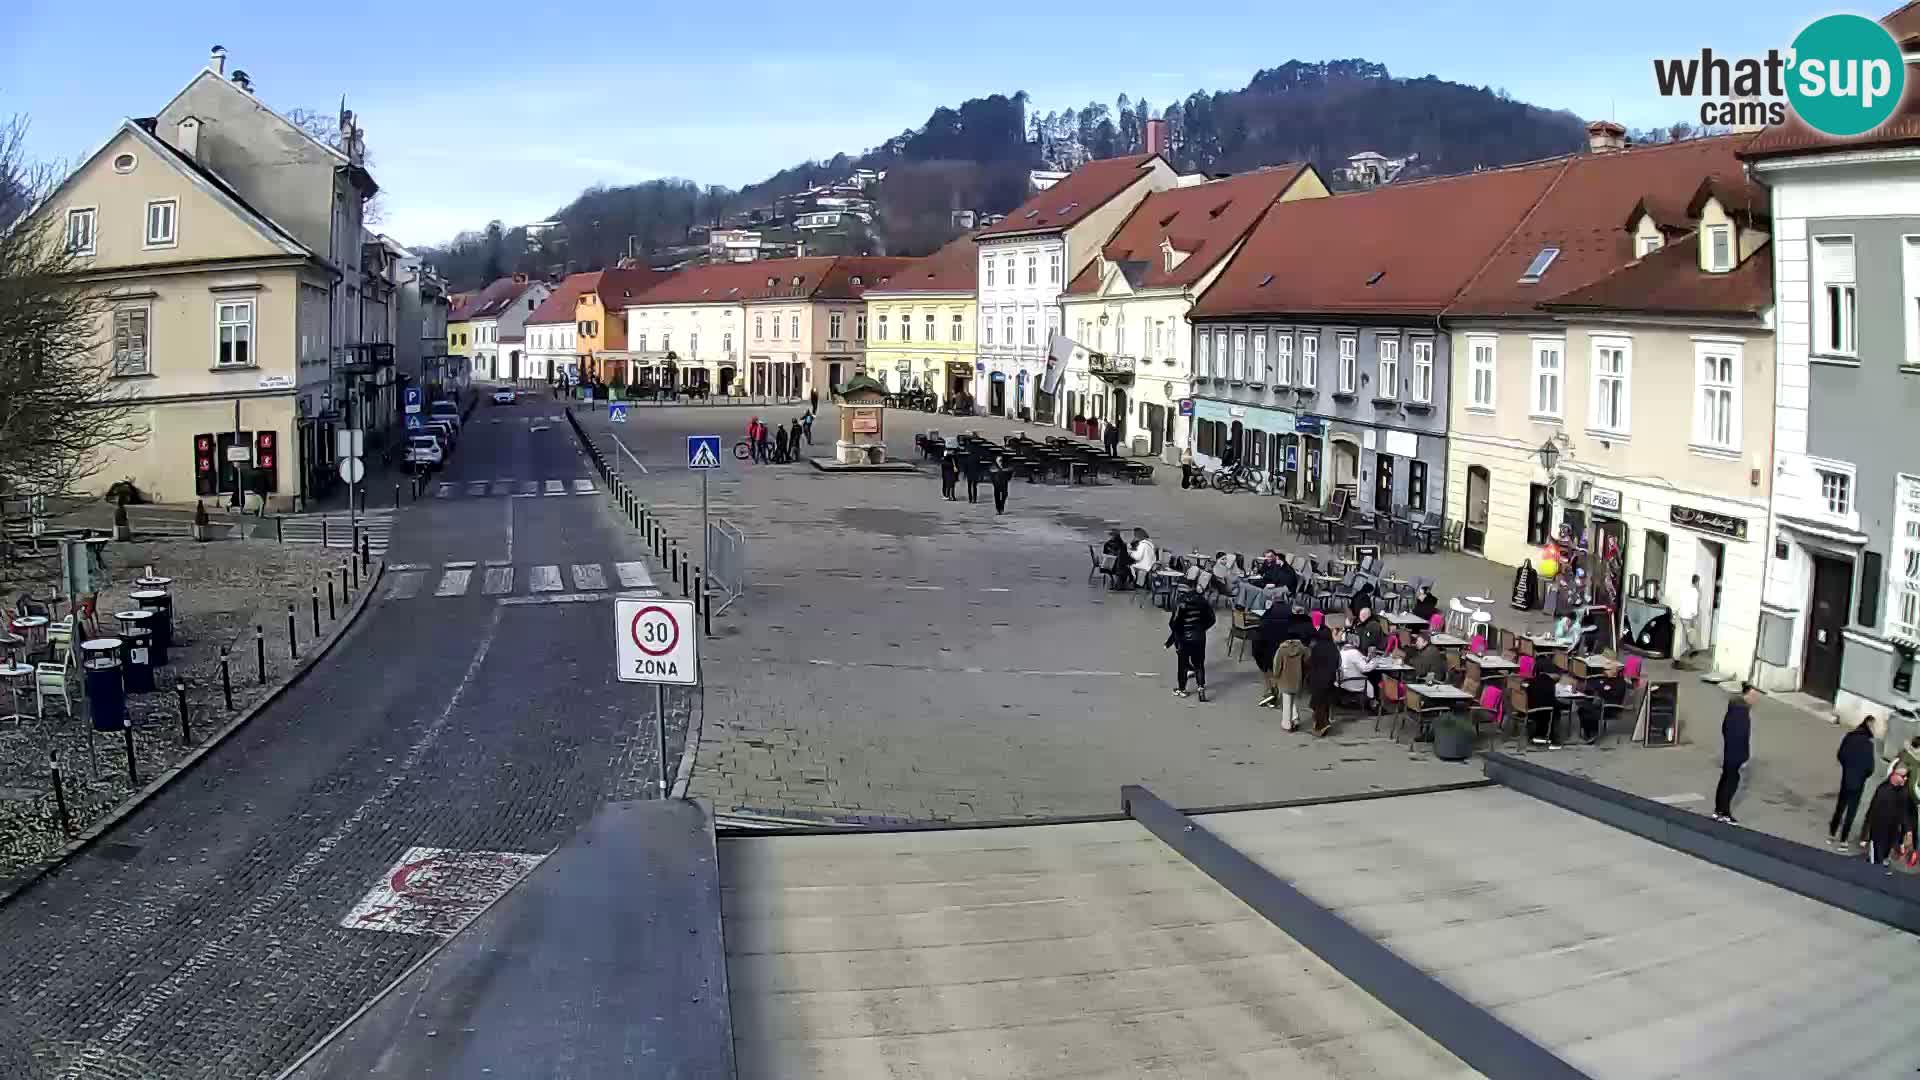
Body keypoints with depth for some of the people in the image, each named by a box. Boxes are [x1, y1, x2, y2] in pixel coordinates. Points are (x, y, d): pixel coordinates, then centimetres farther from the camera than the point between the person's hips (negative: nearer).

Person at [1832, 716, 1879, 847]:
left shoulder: (1849, 737, -5)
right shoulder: (1868, 743, -20)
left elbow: (1839, 755, 4)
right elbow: (1870, 767, -16)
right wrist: (1864, 774, 5)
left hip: (1845, 778, 5)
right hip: (1858, 782, -5)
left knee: (1840, 807, 19)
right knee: (1851, 811, 6)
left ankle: (1832, 835, 27)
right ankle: (1843, 840, 9)